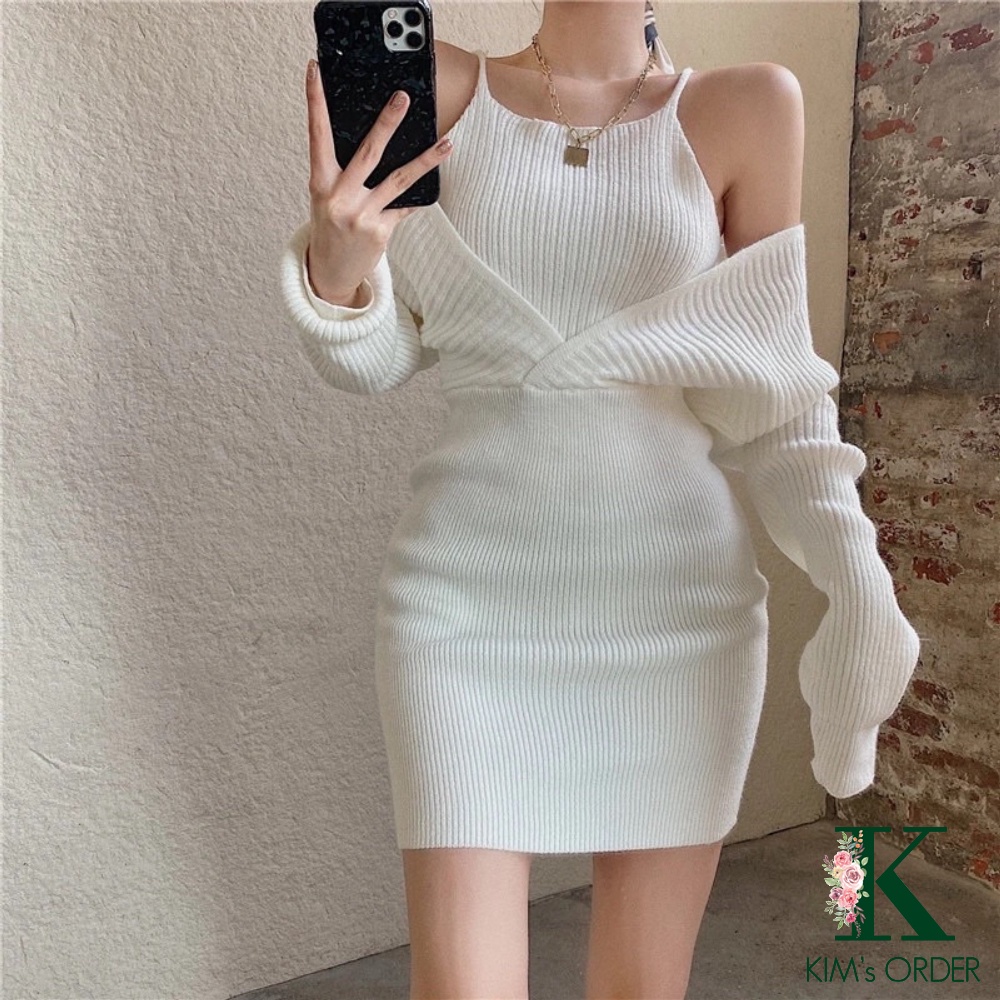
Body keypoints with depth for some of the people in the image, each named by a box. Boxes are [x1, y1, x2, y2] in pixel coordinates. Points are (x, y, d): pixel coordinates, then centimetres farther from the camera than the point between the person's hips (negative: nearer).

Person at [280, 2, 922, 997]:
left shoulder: (747, 108, 4)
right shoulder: (437, 88, 5)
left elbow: (770, 384, 4)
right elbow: (379, 357, 4)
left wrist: (857, 578, -7)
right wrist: (336, 267, -17)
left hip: (679, 603, 1)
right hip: (467, 599, 0)